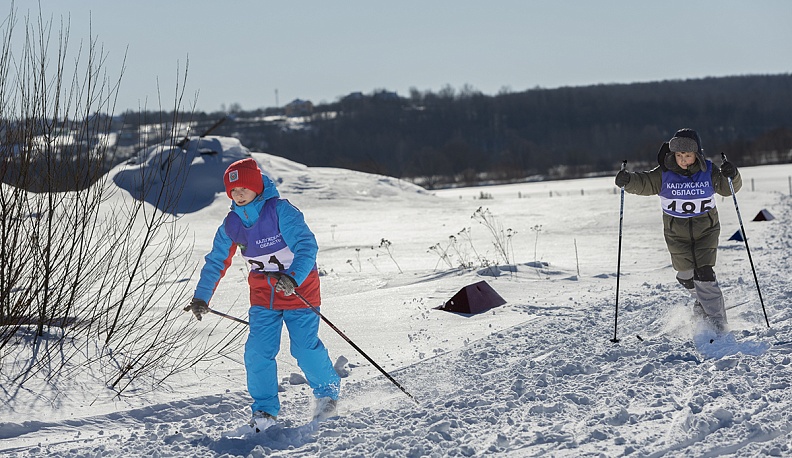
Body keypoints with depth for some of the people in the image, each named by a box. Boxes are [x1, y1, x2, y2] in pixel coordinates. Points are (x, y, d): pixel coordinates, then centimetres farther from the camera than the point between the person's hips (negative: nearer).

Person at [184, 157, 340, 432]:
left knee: (305, 348, -8)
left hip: (299, 288, -5)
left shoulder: (280, 211, -18)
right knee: (258, 351, -9)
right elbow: (216, 262, 12)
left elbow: (306, 245, -28)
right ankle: (264, 410, 4)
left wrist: (293, 278, -43)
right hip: (263, 294, 5)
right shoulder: (232, 224, 0)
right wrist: (201, 297, 11)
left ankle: (328, 393, 19)